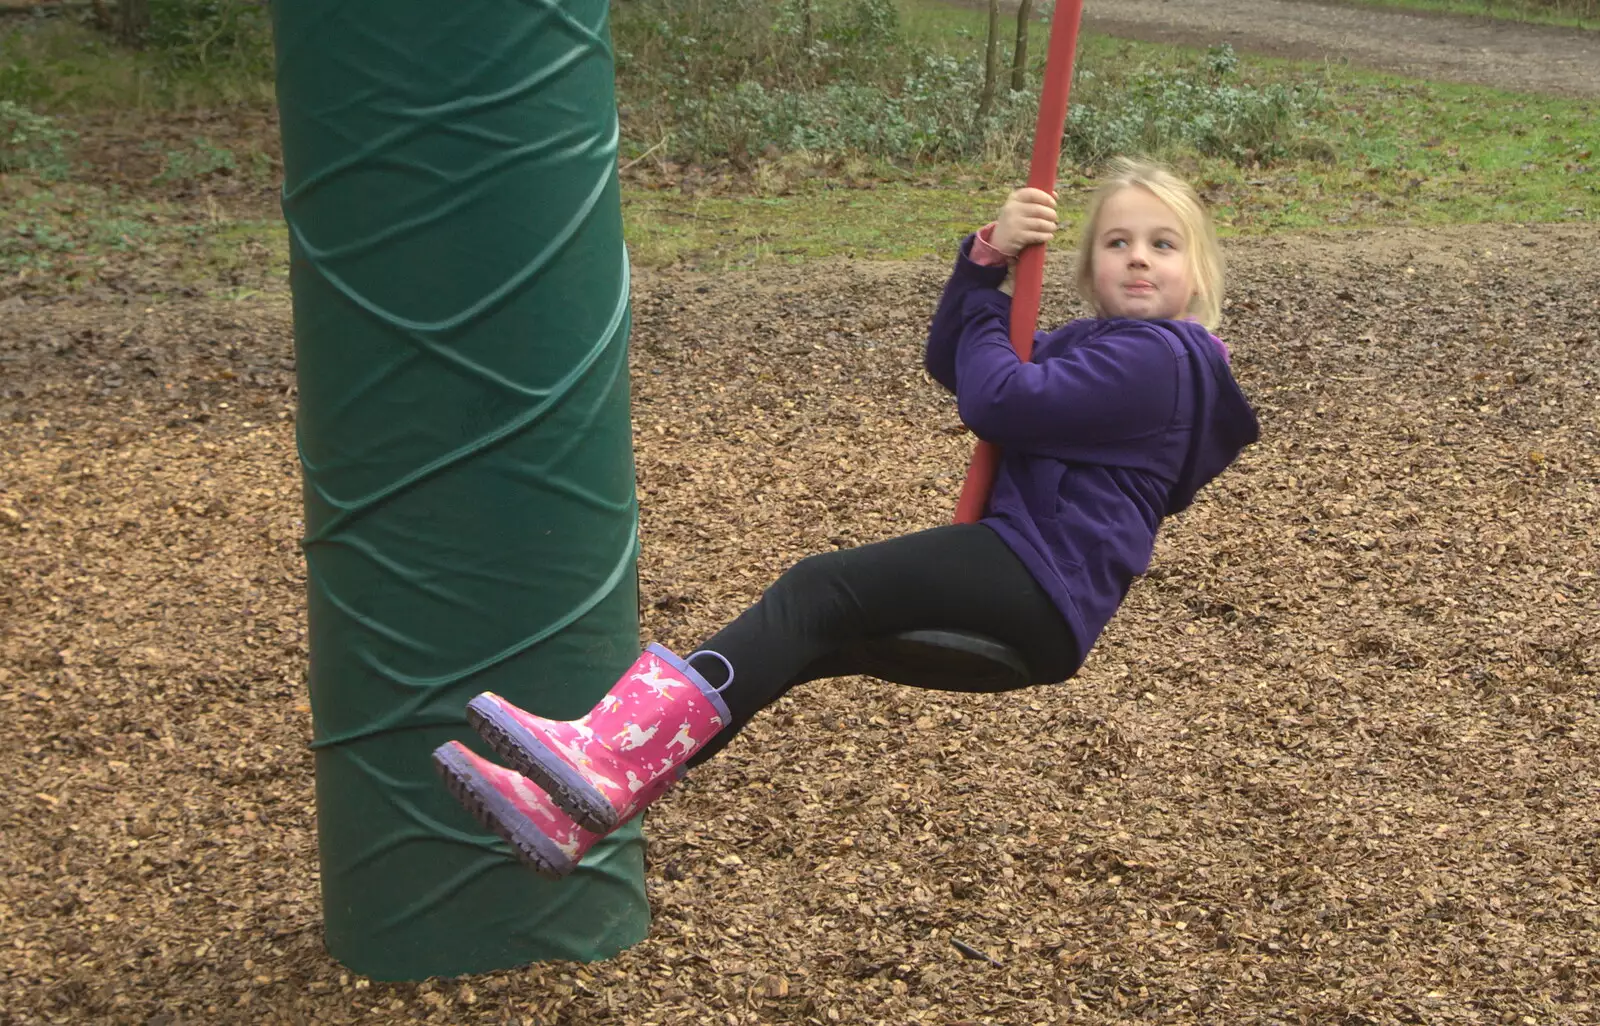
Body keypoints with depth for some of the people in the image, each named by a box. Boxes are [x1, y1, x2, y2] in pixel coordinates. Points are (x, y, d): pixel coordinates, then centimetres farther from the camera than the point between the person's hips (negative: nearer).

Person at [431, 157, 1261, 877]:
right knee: (801, 635, -7)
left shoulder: (1156, 356, -9)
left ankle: (605, 756, -32)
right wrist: (988, 255, -1)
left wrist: (983, 304, 3)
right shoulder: (1101, 343, 23)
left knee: (819, 591, -22)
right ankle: (586, 803, -16)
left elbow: (996, 402, -17)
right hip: (1024, 590, 9)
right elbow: (949, 361, 16)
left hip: (1042, 585, -9)